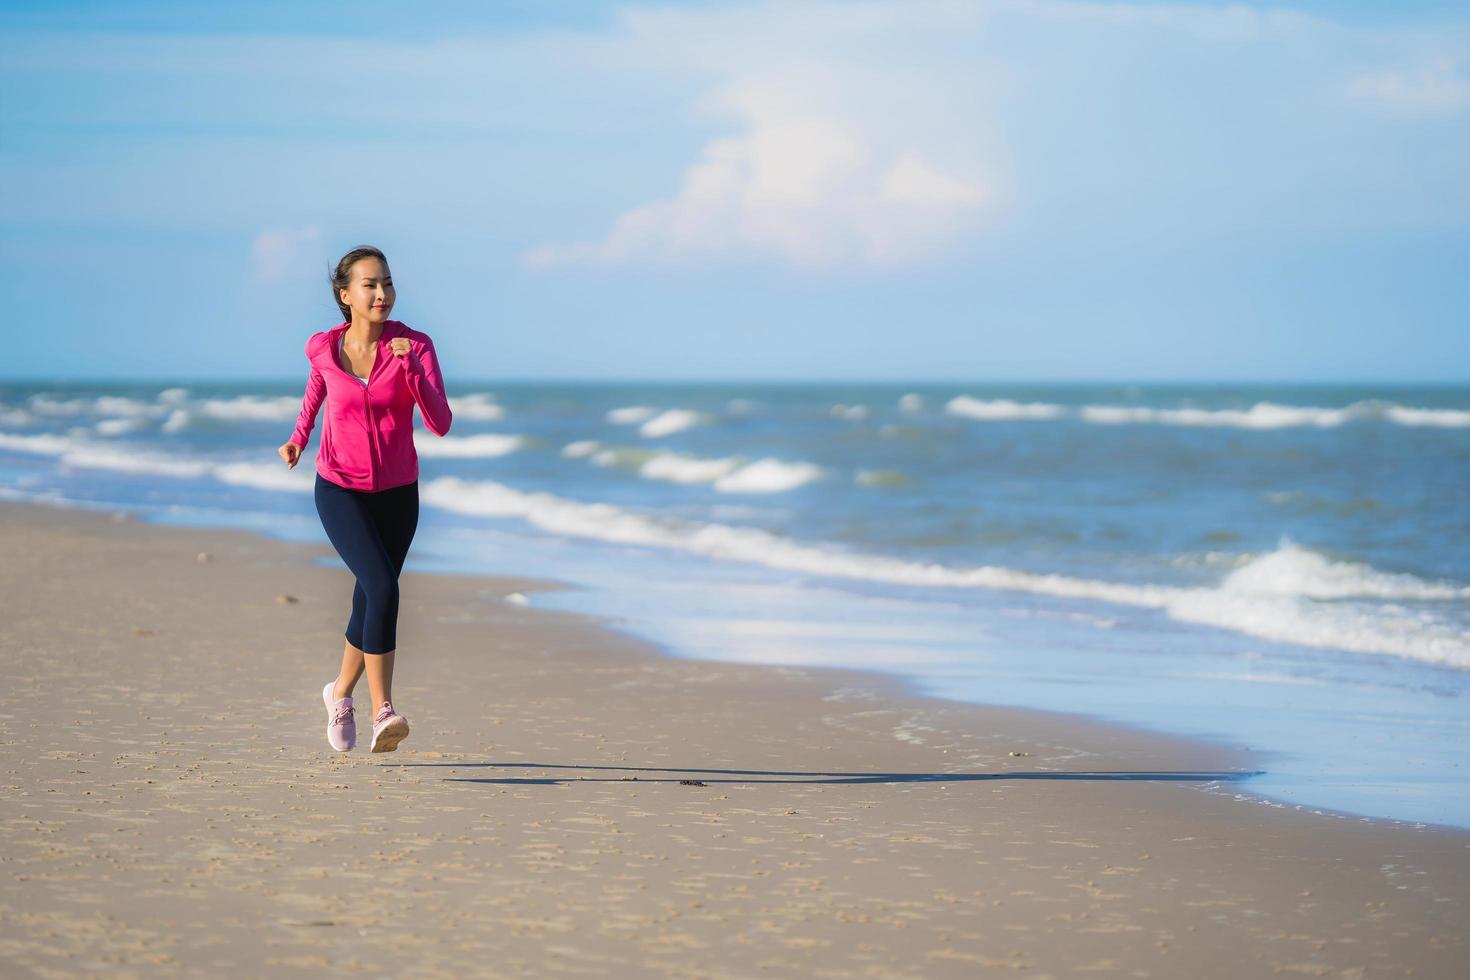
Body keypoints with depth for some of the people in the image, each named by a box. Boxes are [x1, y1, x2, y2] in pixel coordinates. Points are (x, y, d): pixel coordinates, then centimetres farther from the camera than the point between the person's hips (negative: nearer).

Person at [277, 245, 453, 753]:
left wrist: (410, 367, -31)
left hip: (397, 494, 2)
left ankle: (341, 692, 42)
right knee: (382, 587, -24)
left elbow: (440, 424, -21)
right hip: (340, 490, -2)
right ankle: (382, 712, -23)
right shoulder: (324, 348, -8)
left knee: (371, 604, 14)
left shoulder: (415, 345, -12)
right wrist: (298, 436, 7)